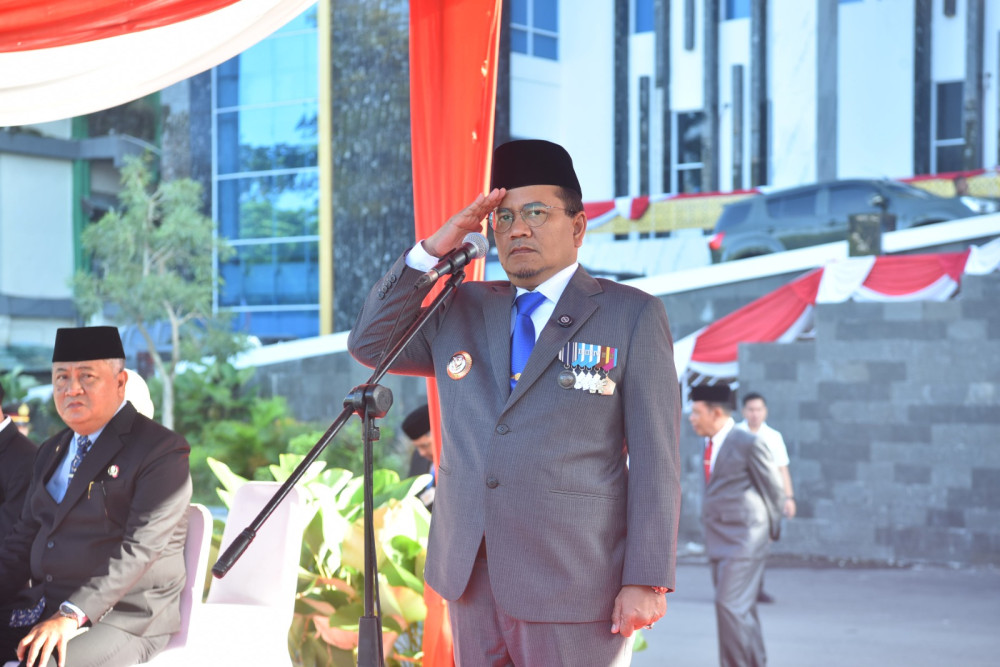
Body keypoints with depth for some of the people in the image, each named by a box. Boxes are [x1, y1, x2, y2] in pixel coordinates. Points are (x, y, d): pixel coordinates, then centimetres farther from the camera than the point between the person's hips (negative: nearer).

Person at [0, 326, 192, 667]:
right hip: (42, 607, 7)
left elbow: (139, 549, -17)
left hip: (123, 620, -7)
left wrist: (72, 616, -26)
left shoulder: (162, 450, -7)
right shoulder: (52, 452, 20)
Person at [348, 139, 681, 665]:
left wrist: (646, 581, -11)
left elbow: (655, 459, -5)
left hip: (574, 587, -4)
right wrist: (433, 249, 1)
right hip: (470, 579, 5)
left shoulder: (631, 315, -1)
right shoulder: (462, 311, 14)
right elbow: (369, 344, 12)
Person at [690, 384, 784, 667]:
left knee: (730, 605, -14)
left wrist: (770, 530, 3)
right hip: (720, 544, 8)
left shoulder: (748, 444, -11)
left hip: (744, 541, -8)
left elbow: (772, 489, -6)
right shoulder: (710, 445, 12)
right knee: (743, 611, 13)